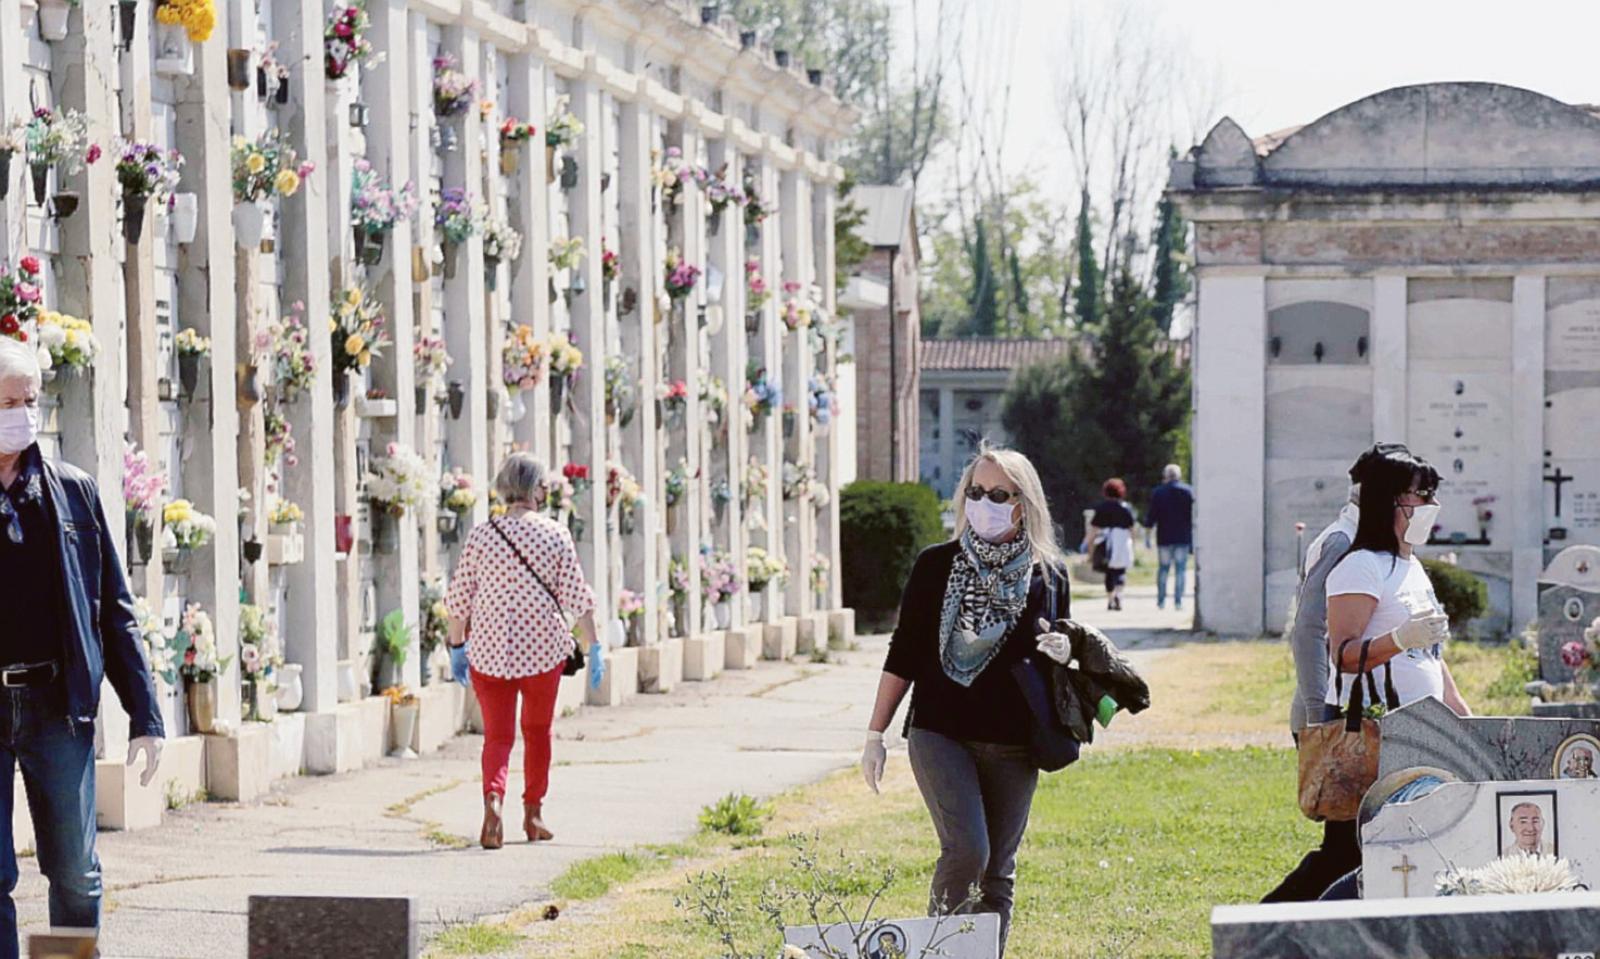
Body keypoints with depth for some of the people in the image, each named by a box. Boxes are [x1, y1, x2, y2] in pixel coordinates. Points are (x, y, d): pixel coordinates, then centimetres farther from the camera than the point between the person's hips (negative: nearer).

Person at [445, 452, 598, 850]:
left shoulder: (481, 535, -3)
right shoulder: (556, 536, -4)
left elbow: (458, 597, 1)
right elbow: (577, 597, -3)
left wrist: (457, 645, 14)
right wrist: (592, 647, 5)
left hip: (490, 650, 0)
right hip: (543, 649, 0)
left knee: (497, 734, 4)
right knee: (538, 730, 19)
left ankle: (493, 798, -23)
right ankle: (533, 814, 25)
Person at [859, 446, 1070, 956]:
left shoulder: (1049, 573, 5)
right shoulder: (936, 565, 1)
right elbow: (904, 653, 5)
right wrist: (876, 733, 2)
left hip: (1012, 744, 2)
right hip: (940, 734, -2)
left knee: (999, 871, 5)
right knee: (966, 850, -19)